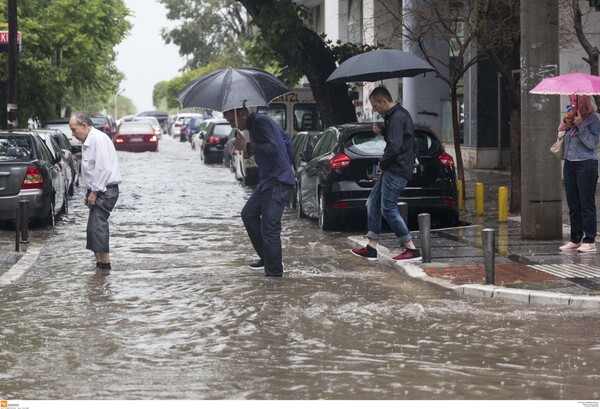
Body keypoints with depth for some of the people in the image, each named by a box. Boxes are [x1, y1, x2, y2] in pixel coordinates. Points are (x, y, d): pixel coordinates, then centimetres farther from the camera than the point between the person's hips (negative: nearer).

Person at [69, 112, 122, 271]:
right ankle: (99, 262, 13)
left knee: (97, 227, -15)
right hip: (98, 191, 10)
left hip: (105, 191, -10)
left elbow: (103, 168, -21)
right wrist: (89, 192, 16)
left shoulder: (99, 140, -15)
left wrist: (94, 191, -18)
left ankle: (105, 264, -14)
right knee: (94, 228, 9)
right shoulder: (87, 142, 17)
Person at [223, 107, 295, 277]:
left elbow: (273, 148, -29)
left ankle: (274, 273, -10)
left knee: (269, 229, -13)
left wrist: (246, 147, -24)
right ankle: (266, 258, 26)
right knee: (249, 214, 19)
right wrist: (288, 164, 26)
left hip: (278, 182, -11)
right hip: (267, 180, 11)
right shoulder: (256, 123, 15)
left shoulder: (261, 122, -16)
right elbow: (286, 139, 24)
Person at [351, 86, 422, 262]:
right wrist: (382, 130, 7)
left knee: (388, 208, -8)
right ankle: (371, 248, 17)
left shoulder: (397, 118, -18)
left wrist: (382, 163, -10)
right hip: (392, 169, 11)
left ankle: (412, 250, -4)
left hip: (396, 171, -11)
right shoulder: (398, 114, 15)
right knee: (373, 203, 14)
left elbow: (394, 147, -26)